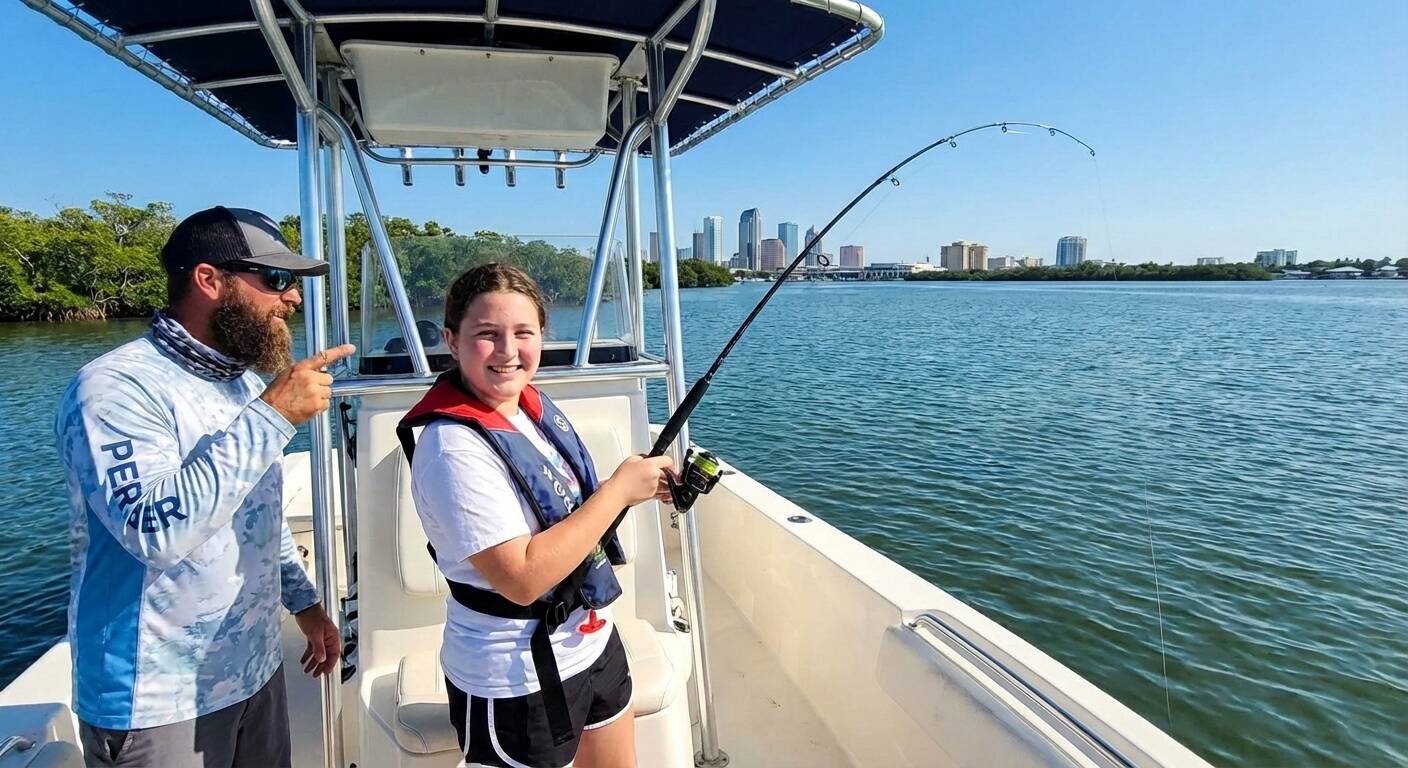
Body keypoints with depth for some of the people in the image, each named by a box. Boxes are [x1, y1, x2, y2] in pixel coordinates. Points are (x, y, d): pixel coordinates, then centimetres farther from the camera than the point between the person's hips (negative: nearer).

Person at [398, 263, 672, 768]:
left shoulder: (535, 405, 0)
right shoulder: (454, 448, -26)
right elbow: (522, 579, -29)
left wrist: (640, 487, -3)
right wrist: (618, 489, -24)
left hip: (590, 640, 8)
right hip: (516, 680, -8)